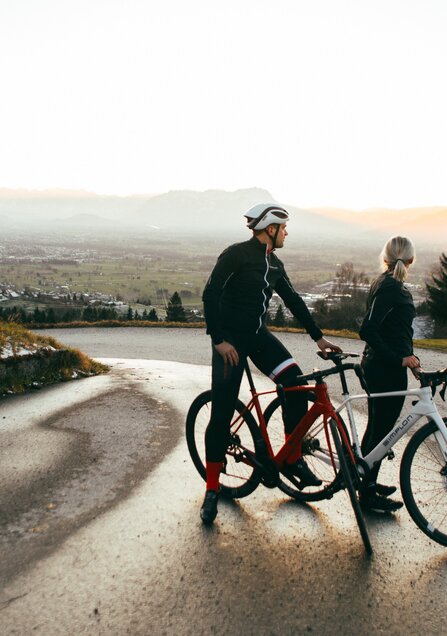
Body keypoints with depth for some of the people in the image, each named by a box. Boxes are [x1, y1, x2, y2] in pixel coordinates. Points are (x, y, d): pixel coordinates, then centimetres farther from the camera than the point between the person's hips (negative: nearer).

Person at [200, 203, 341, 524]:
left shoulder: (275, 264, 10)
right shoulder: (236, 254, -12)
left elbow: (294, 300, 15)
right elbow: (210, 295, -17)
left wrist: (319, 336, 13)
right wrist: (218, 339, -22)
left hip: (259, 335, 6)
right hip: (231, 339, -6)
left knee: (296, 382, -15)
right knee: (222, 413, -5)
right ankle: (212, 489, 8)